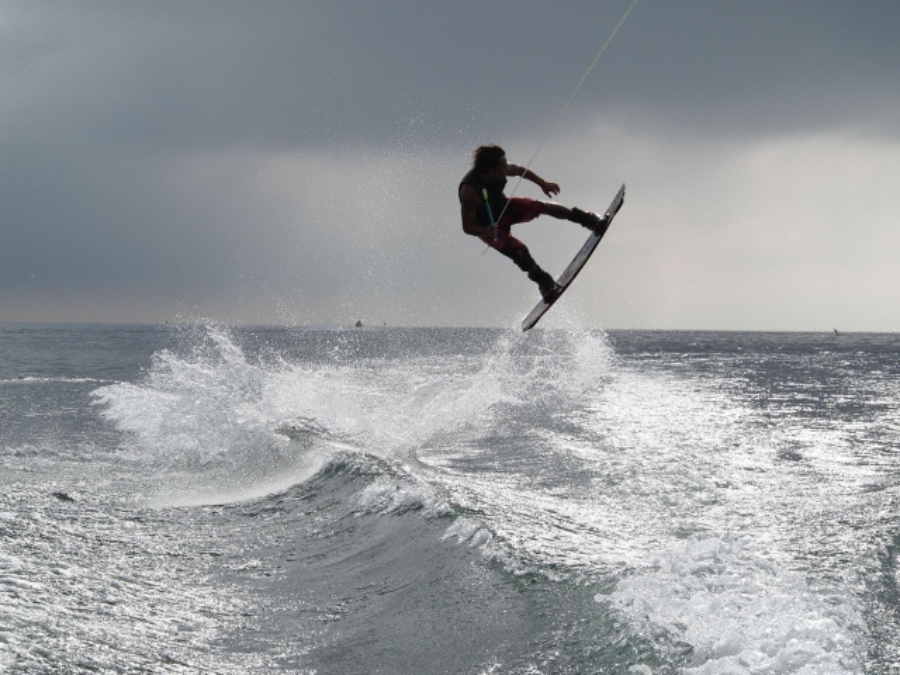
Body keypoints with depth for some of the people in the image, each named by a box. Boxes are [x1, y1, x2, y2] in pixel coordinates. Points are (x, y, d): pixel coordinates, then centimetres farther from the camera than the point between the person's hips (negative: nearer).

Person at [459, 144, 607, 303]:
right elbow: (467, 227, -33)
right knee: (519, 250, -23)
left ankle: (590, 221, 4)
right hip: (487, 227, -6)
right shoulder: (470, 191, -40)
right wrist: (486, 231, -51)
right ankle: (545, 284, -4)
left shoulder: (502, 170, -21)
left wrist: (542, 183, 8)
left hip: (504, 208, 6)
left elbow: (520, 170, 4)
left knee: (542, 206, -10)